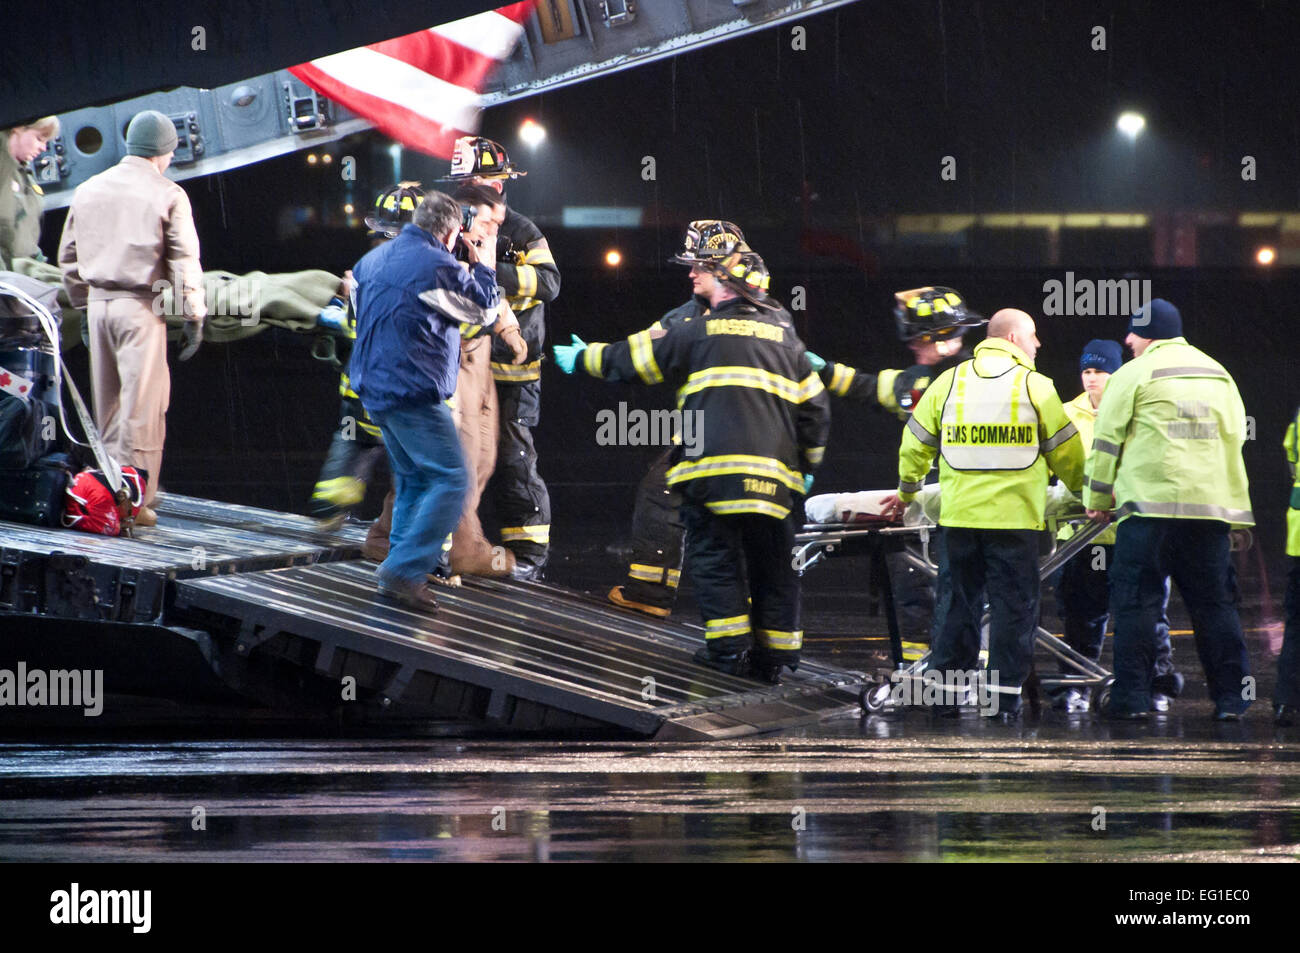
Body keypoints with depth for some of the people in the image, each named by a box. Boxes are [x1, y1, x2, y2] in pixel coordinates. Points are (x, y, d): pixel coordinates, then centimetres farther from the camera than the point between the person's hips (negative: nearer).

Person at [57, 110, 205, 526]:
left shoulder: (87, 190, 11)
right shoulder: (167, 195, -5)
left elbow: (68, 255, 17)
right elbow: (185, 260, -8)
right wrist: (193, 317, -4)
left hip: (99, 302, 5)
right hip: (141, 305, -5)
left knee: (109, 403, 15)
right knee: (143, 403, -3)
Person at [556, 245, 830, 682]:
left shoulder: (699, 333, 6)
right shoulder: (785, 339, 16)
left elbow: (632, 359, 14)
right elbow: (815, 407, 16)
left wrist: (581, 358, 31)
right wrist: (807, 465, 28)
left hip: (715, 466, -3)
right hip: (774, 476, 4)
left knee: (715, 556, 1)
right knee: (771, 565, 10)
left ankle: (728, 646, -7)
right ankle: (775, 655, 11)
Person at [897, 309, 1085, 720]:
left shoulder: (949, 382, 6)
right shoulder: (1036, 387, -3)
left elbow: (915, 443, 12)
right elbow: (1065, 451, 3)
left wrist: (908, 489, 30)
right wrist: (1081, 488, 23)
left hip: (958, 515, 3)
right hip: (1015, 516, -3)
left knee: (960, 601, 13)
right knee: (1013, 605, 2)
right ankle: (1004, 692, -2)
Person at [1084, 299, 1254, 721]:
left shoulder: (1133, 374, 0)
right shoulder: (1218, 375, 17)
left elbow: (1106, 441, 1)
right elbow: (1235, 436, 20)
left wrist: (1098, 500, 12)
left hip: (1150, 501, -5)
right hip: (1211, 507, 5)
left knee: (1136, 601, 0)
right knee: (1214, 603, 8)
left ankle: (1131, 697, -4)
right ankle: (1231, 697, 5)